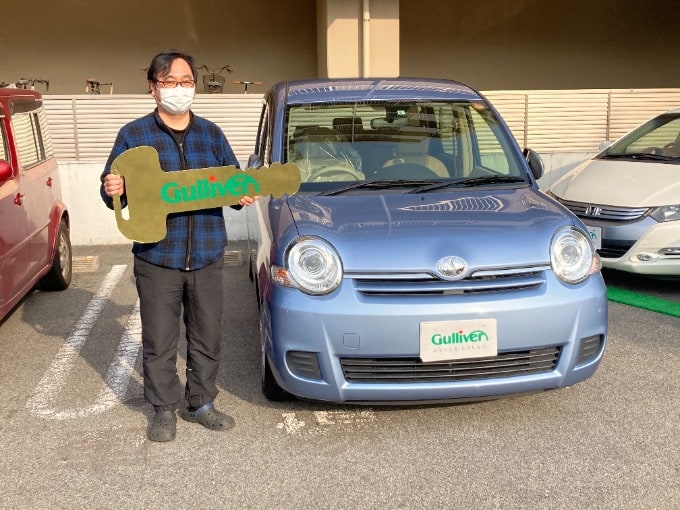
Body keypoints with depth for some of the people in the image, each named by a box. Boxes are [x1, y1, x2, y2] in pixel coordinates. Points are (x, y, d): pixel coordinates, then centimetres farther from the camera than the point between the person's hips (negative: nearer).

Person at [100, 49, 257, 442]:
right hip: (157, 258, -2)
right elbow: (114, 191, 5)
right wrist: (113, 191, -18)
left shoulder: (211, 134, 11)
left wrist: (243, 195, -8)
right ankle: (165, 409, 23)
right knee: (160, 340, 6)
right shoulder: (134, 135, 3)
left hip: (208, 257, 3)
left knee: (207, 337, 11)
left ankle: (200, 402, 28)